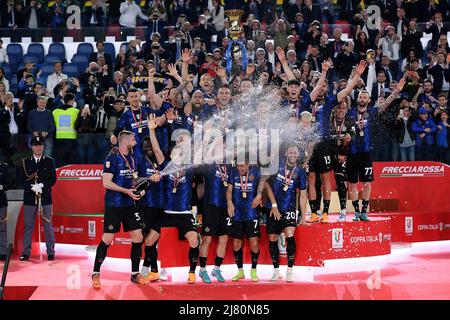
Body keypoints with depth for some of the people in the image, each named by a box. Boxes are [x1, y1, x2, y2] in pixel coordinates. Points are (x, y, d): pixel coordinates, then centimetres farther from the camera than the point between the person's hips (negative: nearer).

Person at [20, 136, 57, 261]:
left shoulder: (49, 161, 7)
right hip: (30, 199, 1)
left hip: (45, 198, -1)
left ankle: (50, 252, 6)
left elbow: (53, 179, 1)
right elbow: (23, 179, 2)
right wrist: (32, 187, -15)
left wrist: (42, 185, -15)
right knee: (28, 226, 2)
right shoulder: (25, 162, 8)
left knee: (48, 226, 1)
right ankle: (26, 252, 7)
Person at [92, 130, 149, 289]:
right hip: (113, 206, -7)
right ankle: (96, 274, 6)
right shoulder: (112, 158, -10)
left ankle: (135, 274, 15)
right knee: (107, 240, -6)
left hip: (130, 205, 7)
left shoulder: (133, 159, 13)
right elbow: (106, 183, -16)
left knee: (138, 238, 3)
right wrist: (127, 191, -19)